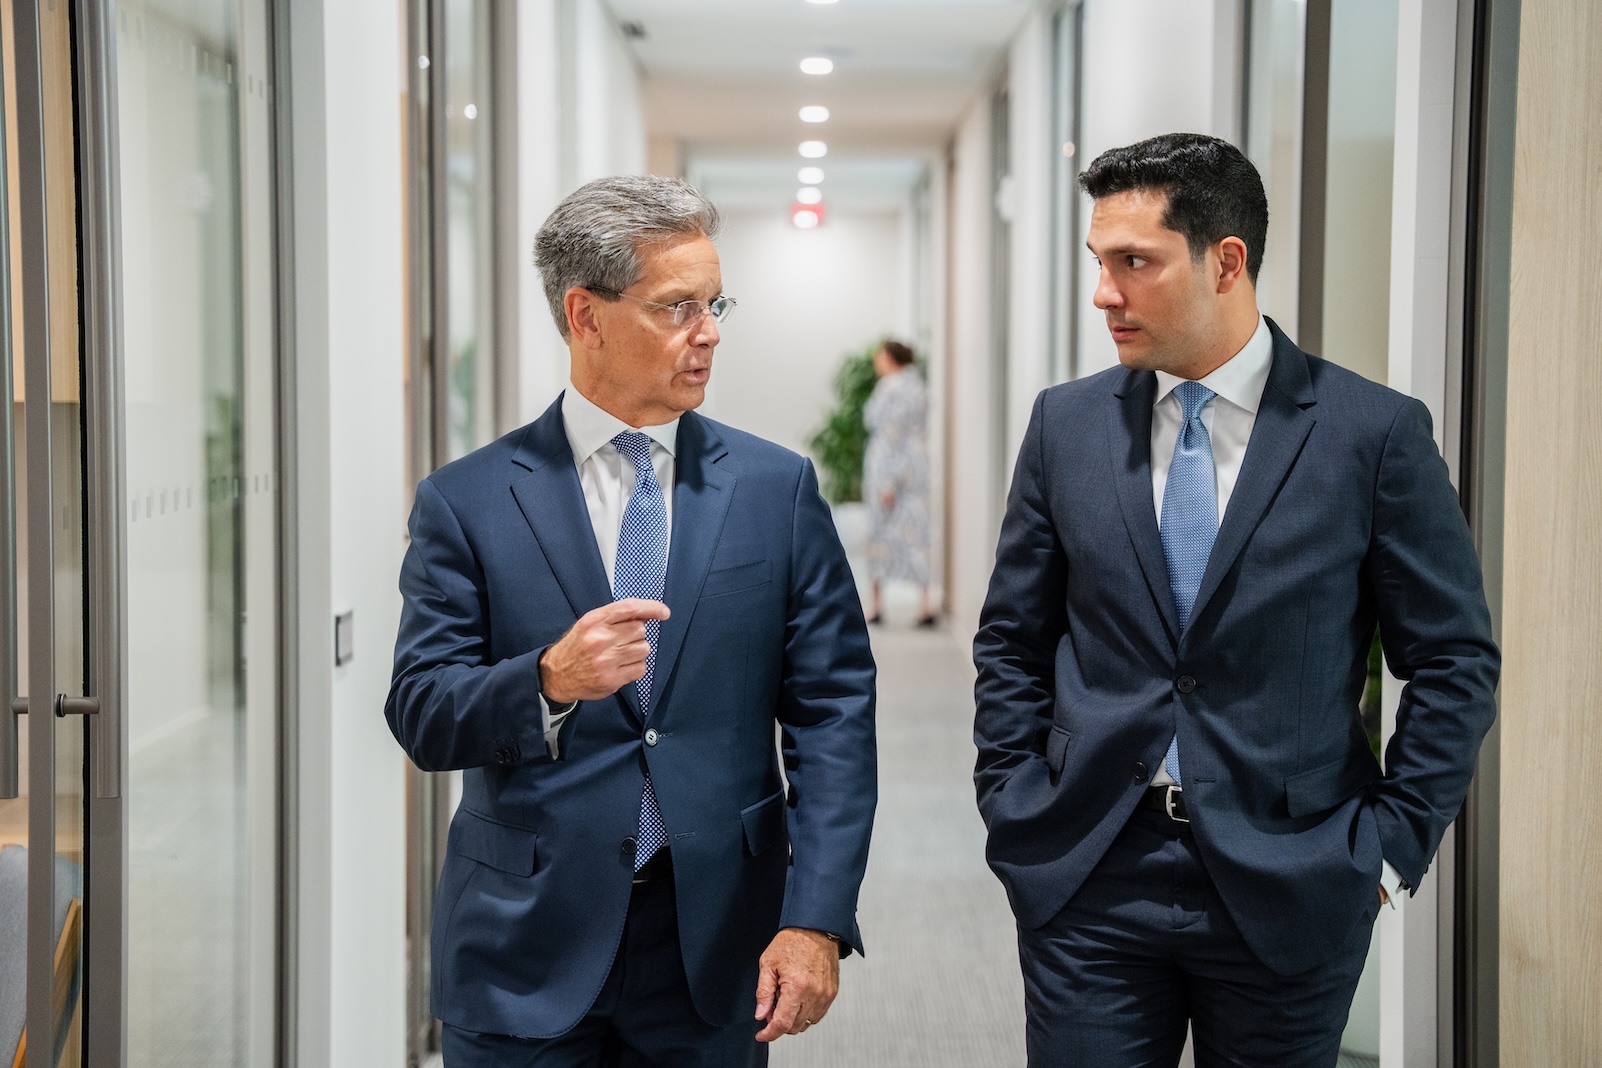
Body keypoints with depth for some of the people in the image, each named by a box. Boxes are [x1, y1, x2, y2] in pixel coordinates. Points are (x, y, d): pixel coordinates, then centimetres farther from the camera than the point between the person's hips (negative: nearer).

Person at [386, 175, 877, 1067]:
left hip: (718, 955, 2)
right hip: (529, 950, -1)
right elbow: (421, 717, -5)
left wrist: (818, 920, -10)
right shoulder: (468, 502, -1)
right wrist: (549, 681, -25)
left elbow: (833, 711, -1)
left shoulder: (777, 489, 2)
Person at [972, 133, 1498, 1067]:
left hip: (1289, 890, -1)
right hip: (1089, 882, 2)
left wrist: (1392, 846, -4)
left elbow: (1455, 662, -1)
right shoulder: (1066, 423, 3)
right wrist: (1014, 811, 4)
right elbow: (1013, 639, 11)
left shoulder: (1377, 432, -6)